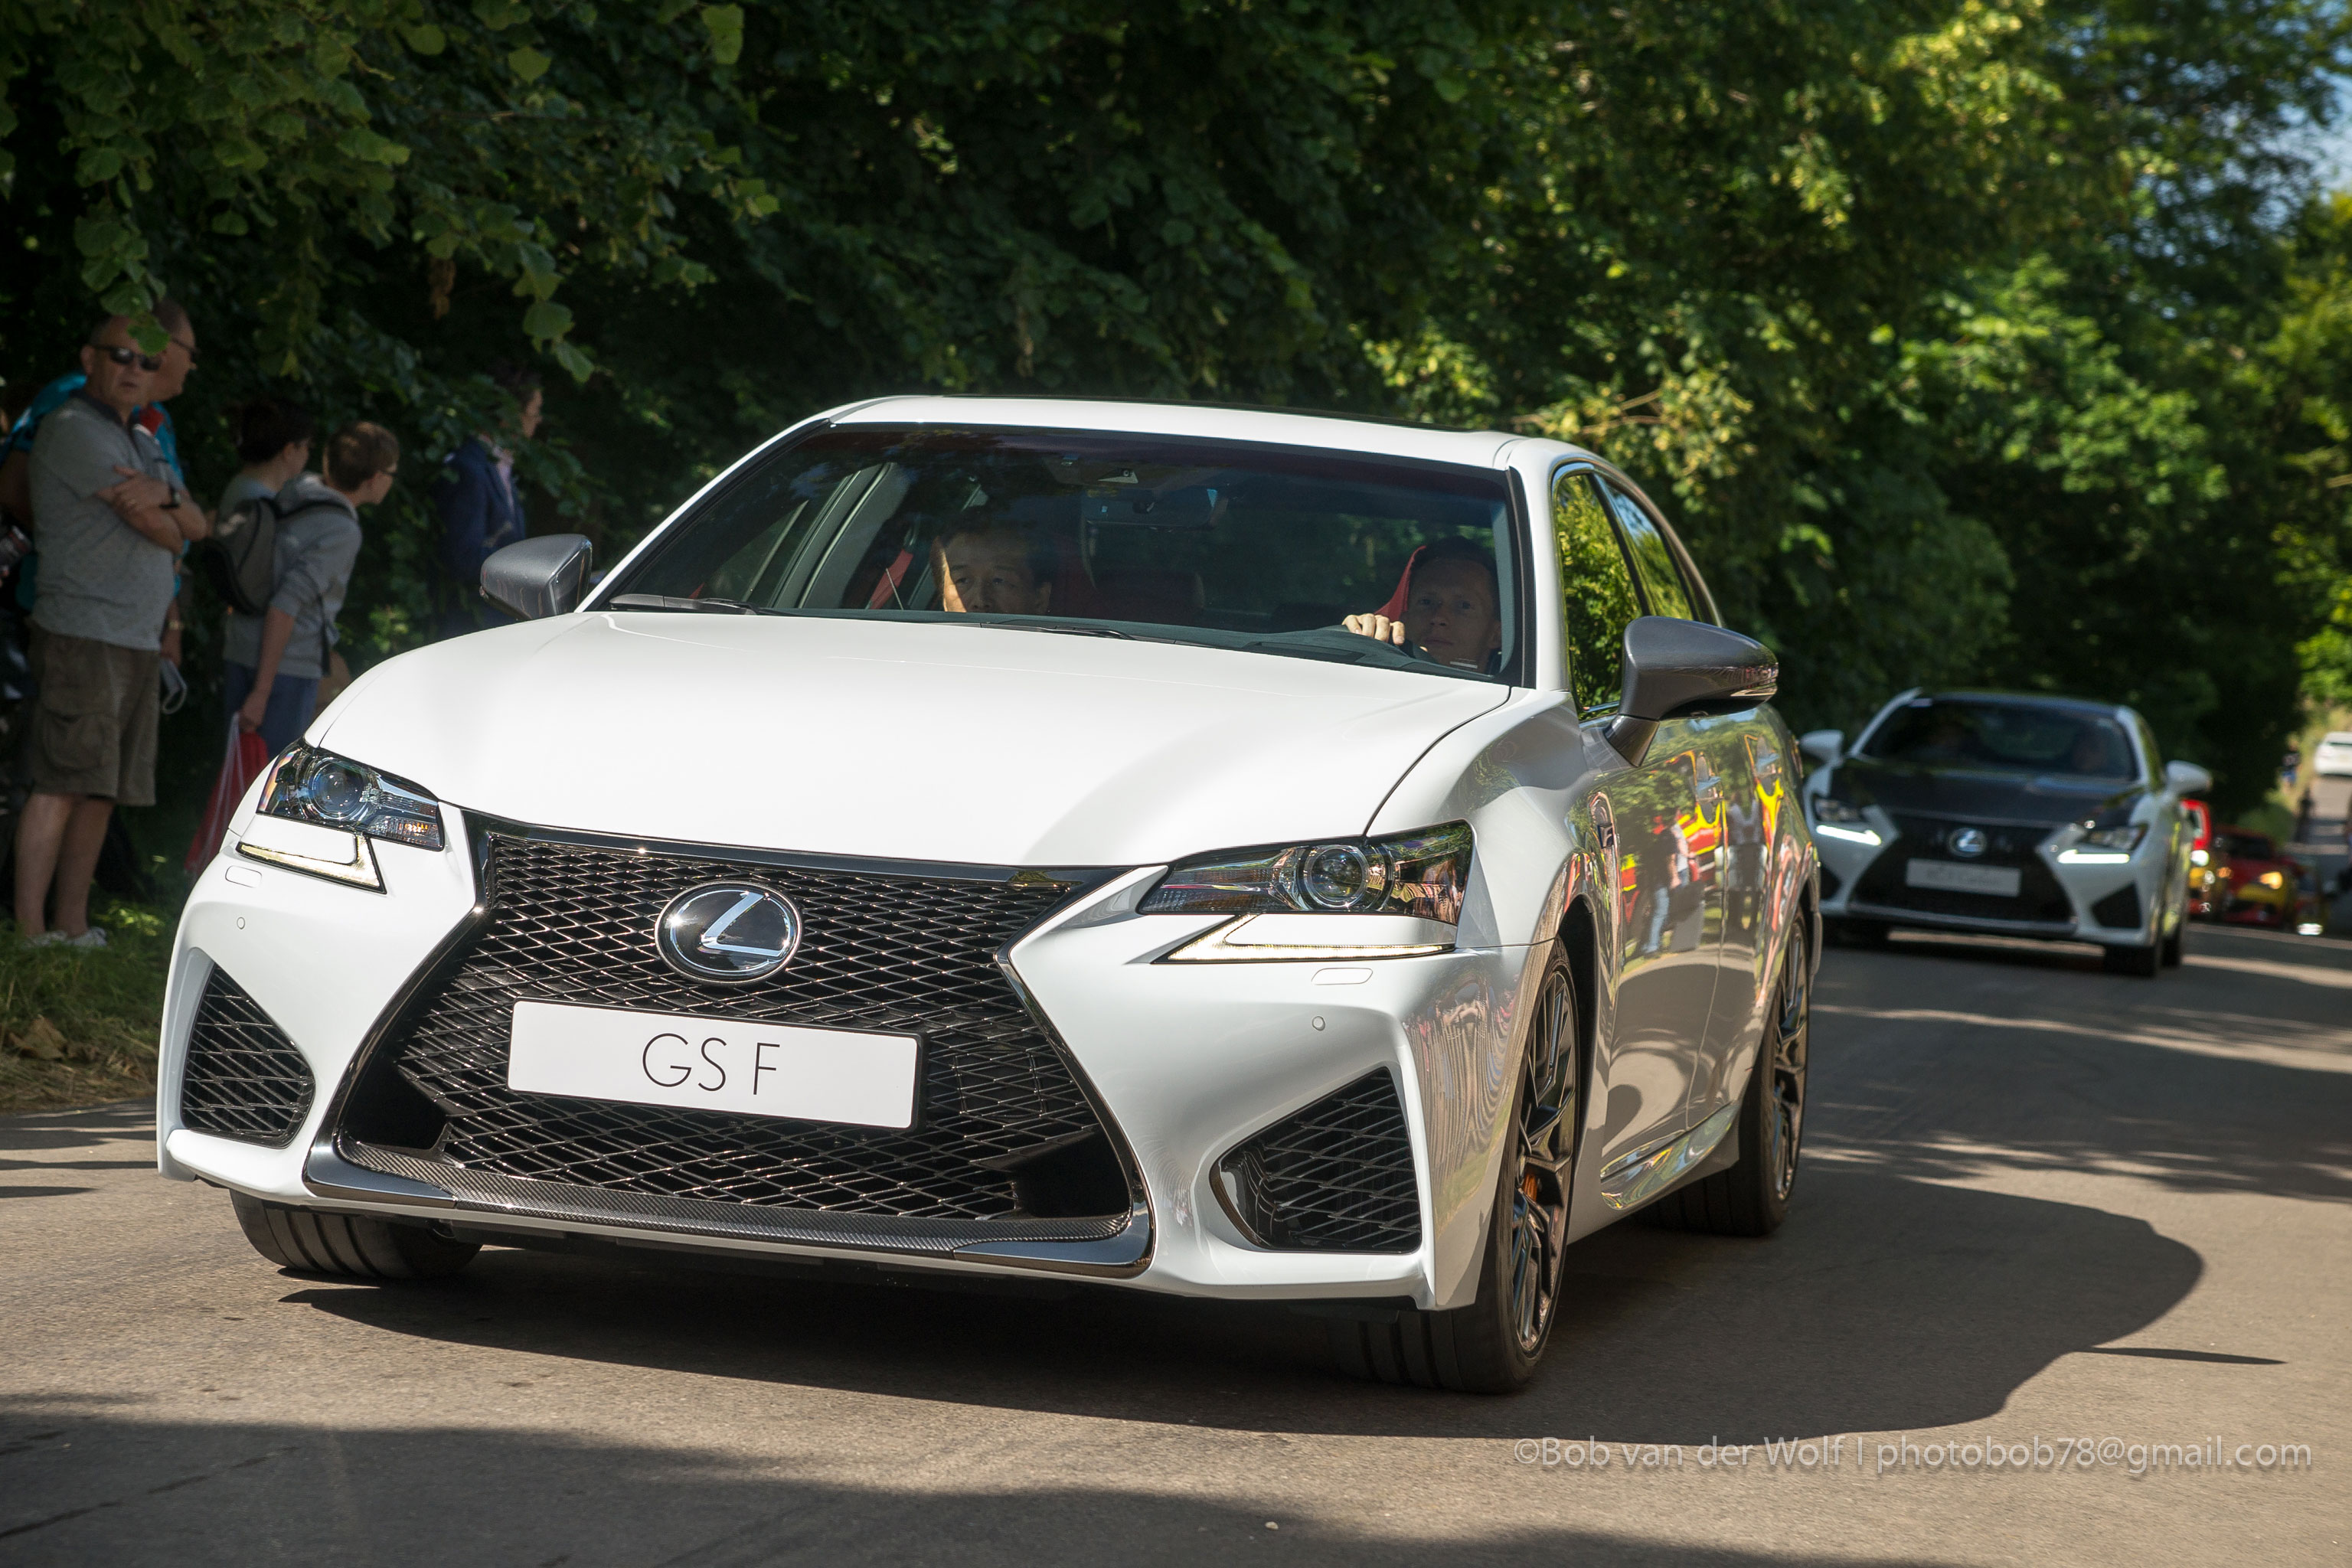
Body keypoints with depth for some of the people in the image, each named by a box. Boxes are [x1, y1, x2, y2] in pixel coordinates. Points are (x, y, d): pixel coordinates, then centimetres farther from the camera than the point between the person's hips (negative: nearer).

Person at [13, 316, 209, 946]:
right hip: (83, 631, -9)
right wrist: (168, 518, 10)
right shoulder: (73, 430, -9)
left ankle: (74, 928, 12)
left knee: (102, 790, 8)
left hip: (140, 639, 9)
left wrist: (163, 495, -10)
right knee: (63, 784, -13)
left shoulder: (144, 443, 21)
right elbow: (164, 534, -13)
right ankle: (30, 935, -14)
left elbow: (194, 526, 11)